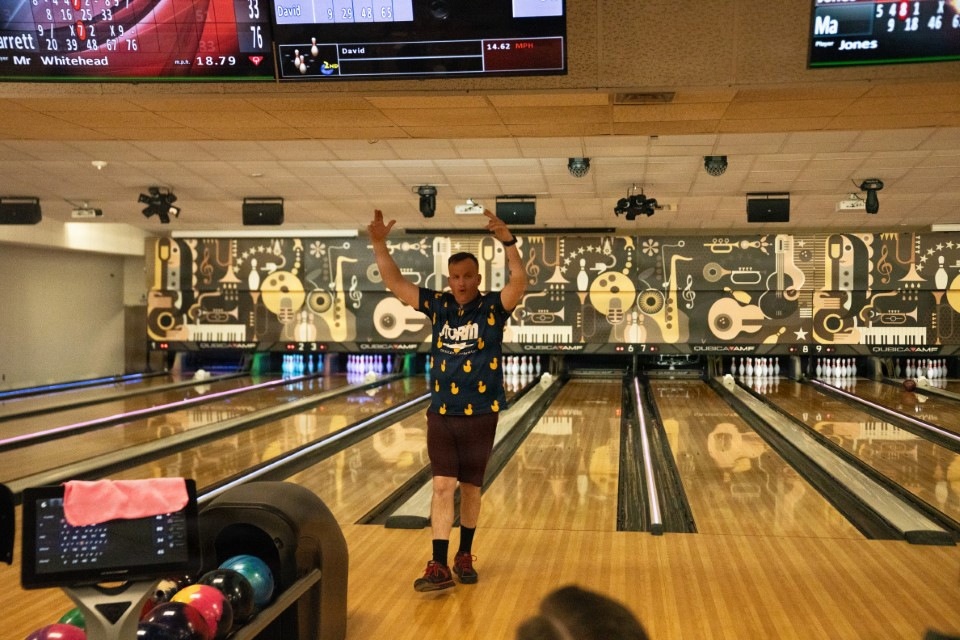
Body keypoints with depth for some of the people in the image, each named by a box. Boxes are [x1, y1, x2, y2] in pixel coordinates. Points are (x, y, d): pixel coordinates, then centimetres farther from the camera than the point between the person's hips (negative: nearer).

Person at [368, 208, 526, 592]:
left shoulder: (493, 307, -5)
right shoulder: (438, 305, 2)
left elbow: (519, 284, -24)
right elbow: (395, 282, 1)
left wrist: (508, 242, -37)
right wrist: (379, 244, -12)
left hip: (480, 415, -1)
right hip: (441, 414, 2)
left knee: (470, 488, 11)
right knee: (442, 486, -3)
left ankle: (464, 556, 27)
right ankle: (439, 566, -2)